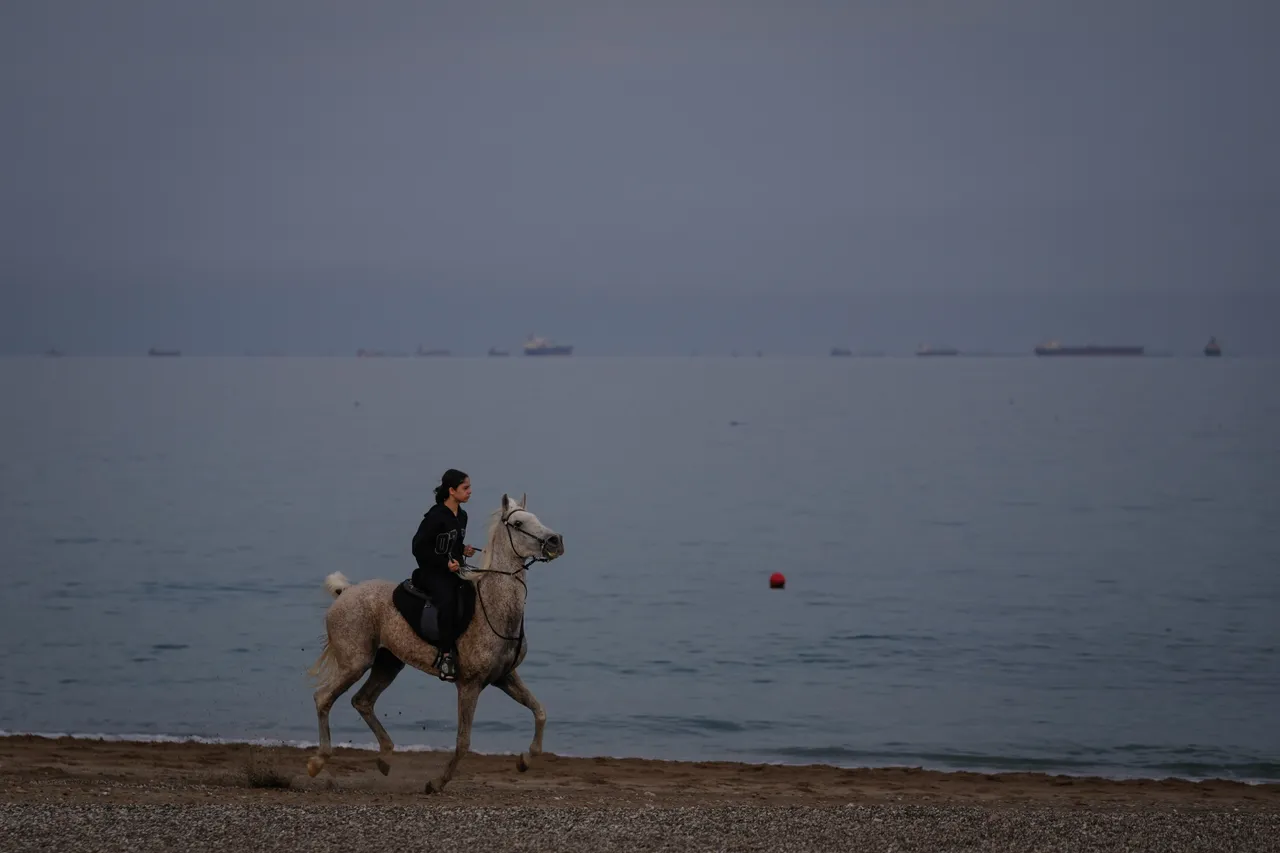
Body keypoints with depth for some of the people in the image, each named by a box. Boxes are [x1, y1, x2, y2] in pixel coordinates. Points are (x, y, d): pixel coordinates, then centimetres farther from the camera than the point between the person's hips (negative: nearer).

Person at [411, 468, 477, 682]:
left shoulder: (462, 516, 12)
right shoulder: (435, 516, -13)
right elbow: (419, 547, -13)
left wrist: (464, 550, 4)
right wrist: (445, 563, -19)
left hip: (454, 570, 8)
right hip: (431, 572, -8)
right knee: (447, 599, -36)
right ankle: (446, 656, -36)